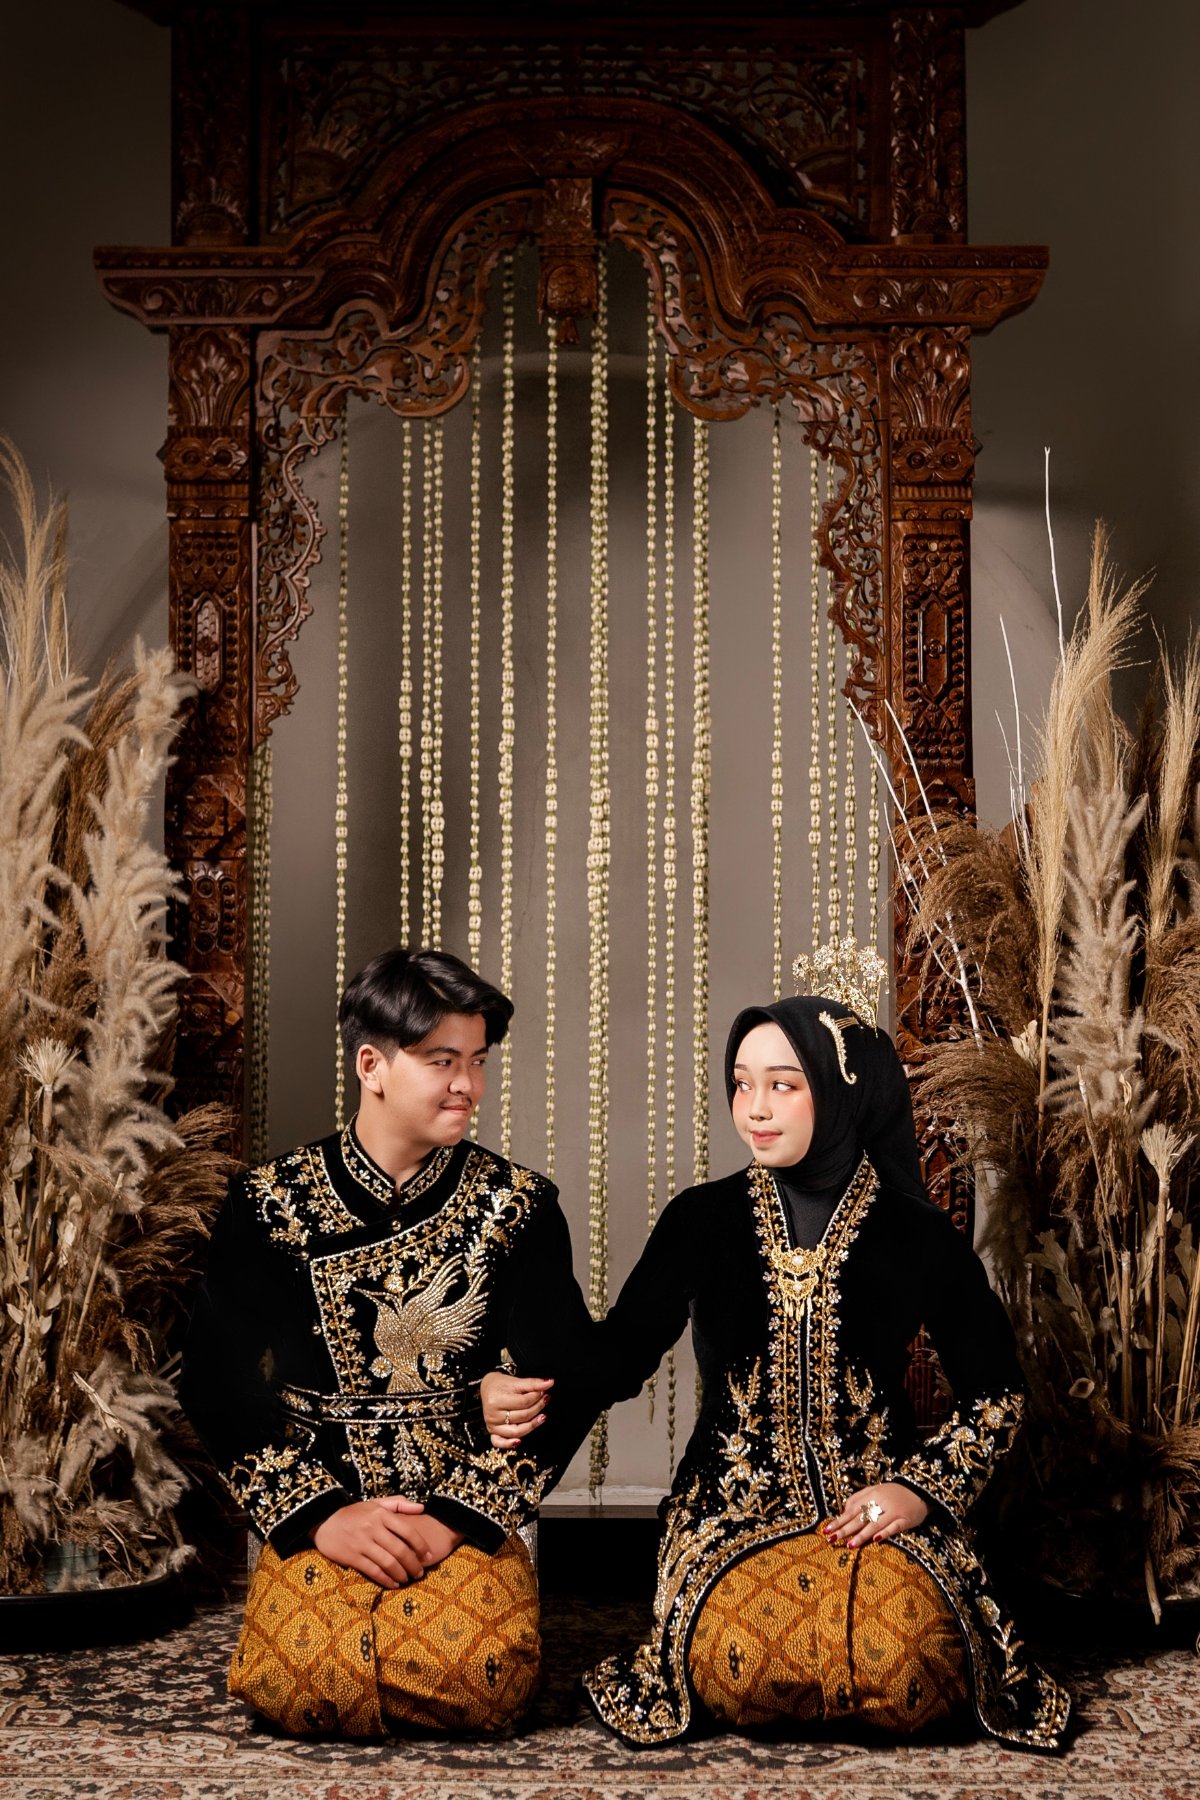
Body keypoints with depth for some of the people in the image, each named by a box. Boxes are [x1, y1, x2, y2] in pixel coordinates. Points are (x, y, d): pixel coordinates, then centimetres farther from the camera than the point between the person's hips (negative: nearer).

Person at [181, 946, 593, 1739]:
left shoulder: (516, 1204, 3)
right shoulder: (272, 1204, 1)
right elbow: (220, 1386, 0)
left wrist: (456, 1518, -11)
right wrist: (321, 1517, -10)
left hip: (469, 1517, 0)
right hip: (319, 1517, 0)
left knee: (477, 1676, -29)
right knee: (300, 1686, -27)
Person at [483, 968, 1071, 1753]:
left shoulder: (915, 1233, 2)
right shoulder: (703, 1220, 5)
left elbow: (995, 1392, 8)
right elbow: (623, 1348, -2)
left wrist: (923, 1487, -7)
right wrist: (529, 1397, -22)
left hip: (879, 1504, 0)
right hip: (735, 1503, 0)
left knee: (900, 1668, -32)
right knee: (745, 1669, -32)